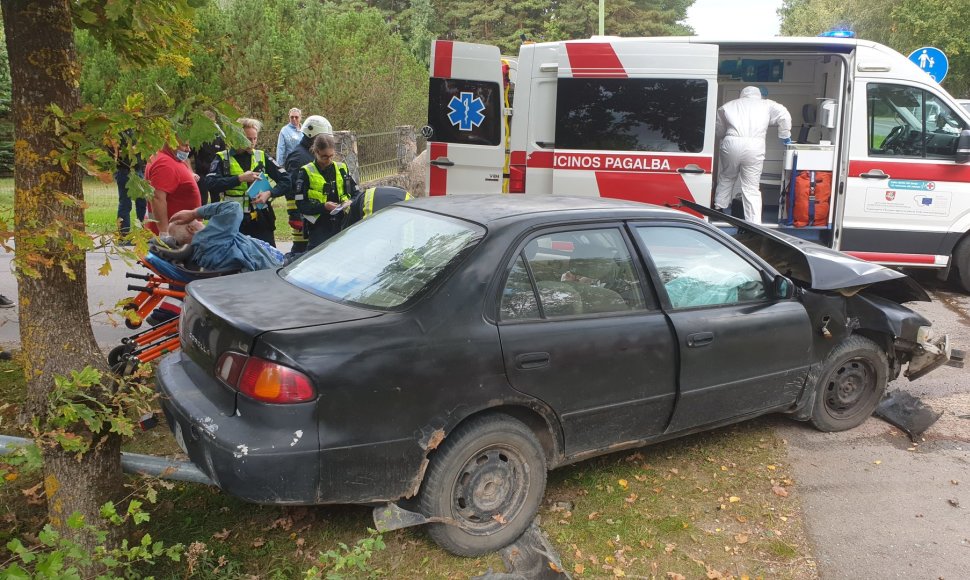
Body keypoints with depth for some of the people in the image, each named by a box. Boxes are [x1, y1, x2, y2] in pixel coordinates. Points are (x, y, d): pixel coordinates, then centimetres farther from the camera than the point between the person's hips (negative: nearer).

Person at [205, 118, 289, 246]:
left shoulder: (262, 157, 7)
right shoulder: (223, 158, 0)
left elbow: (286, 180, 6)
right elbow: (211, 184, -16)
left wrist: (269, 193, -11)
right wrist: (240, 178, -21)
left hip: (261, 221, 2)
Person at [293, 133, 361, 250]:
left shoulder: (342, 168, 11)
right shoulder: (306, 172, -1)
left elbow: (355, 193, 17)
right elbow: (301, 205, -5)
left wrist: (349, 202, -6)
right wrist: (323, 207, -19)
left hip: (342, 225, 4)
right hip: (319, 228, -3)